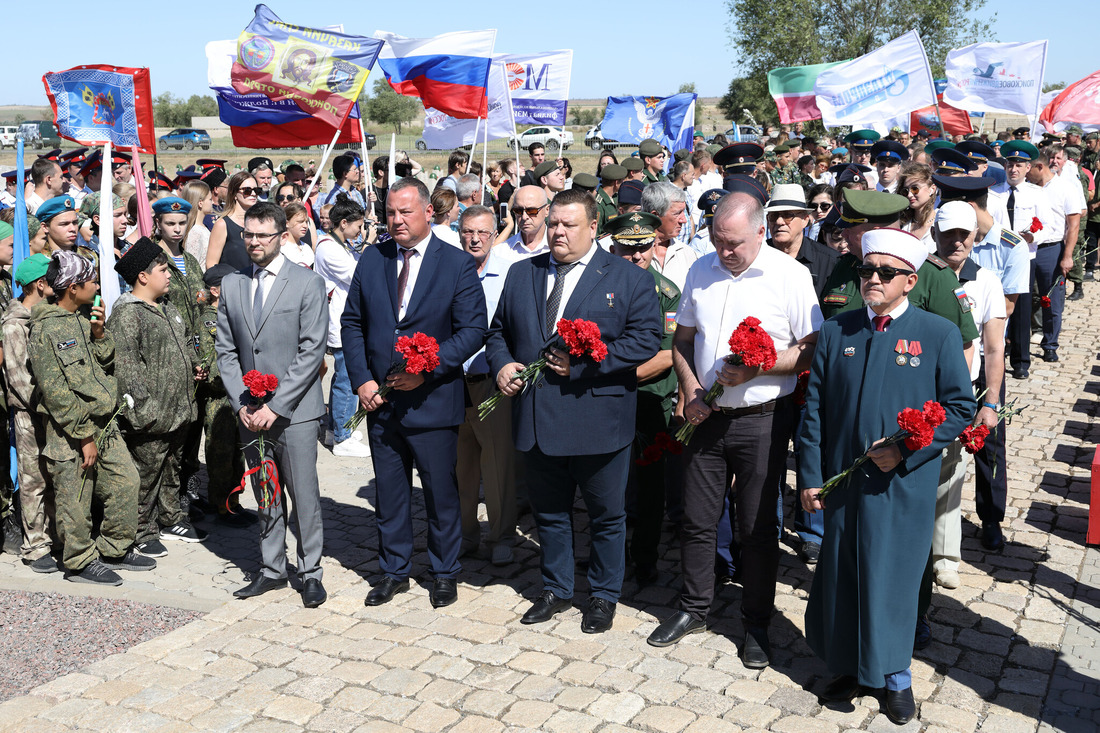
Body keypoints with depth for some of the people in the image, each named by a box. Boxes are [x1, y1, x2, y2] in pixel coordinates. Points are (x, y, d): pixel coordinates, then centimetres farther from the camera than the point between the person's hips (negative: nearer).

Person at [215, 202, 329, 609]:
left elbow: (312, 351, -10)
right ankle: (272, 569, 25)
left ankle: (310, 572, 15)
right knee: (265, 496, 13)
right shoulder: (231, 286, 9)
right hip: (250, 414, 4)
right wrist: (241, 405, -2)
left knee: (304, 495, 1)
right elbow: (225, 350, 10)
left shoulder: (308, 284, -5)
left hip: (295, 411, -4)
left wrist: (276, 406, -14)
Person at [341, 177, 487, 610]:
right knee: (389, 493, 14)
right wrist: (361, 380, -3)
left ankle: (444, 573, 27)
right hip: (380, 398, 3)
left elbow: (473, 330, -9)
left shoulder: (458, 264, -5)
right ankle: (393, 571, 30)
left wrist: (426, 370, -18)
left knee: (440, 492, 8)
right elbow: (352, 323, 9)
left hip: (432, 400, -3)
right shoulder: (371, 260, 6)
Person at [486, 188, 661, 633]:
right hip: (537, 418, 4)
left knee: (607, 514, 10)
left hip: (599, 419, -3)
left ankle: (604, 595, 29)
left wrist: (583, 362, -19)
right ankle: (556, 589, 34)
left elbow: (646, 339, -12)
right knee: (549, 512, 16)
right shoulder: (521, 274, 11)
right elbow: (499, 331, 17)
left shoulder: (629, 278, -3)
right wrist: (502, 364, -5)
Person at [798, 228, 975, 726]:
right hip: (843, 481, 2)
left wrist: (905, 450, -13)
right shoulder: (835, 333, 5)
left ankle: (895, 675, 26)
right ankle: (851, 667, 28)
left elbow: (960, 408, -2)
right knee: (842, 576, 9)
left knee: (894, 577, 6)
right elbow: (815, 408, 5)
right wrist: (810, 476, 1)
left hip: (904, 485, -2)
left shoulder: (939, 334, -2)